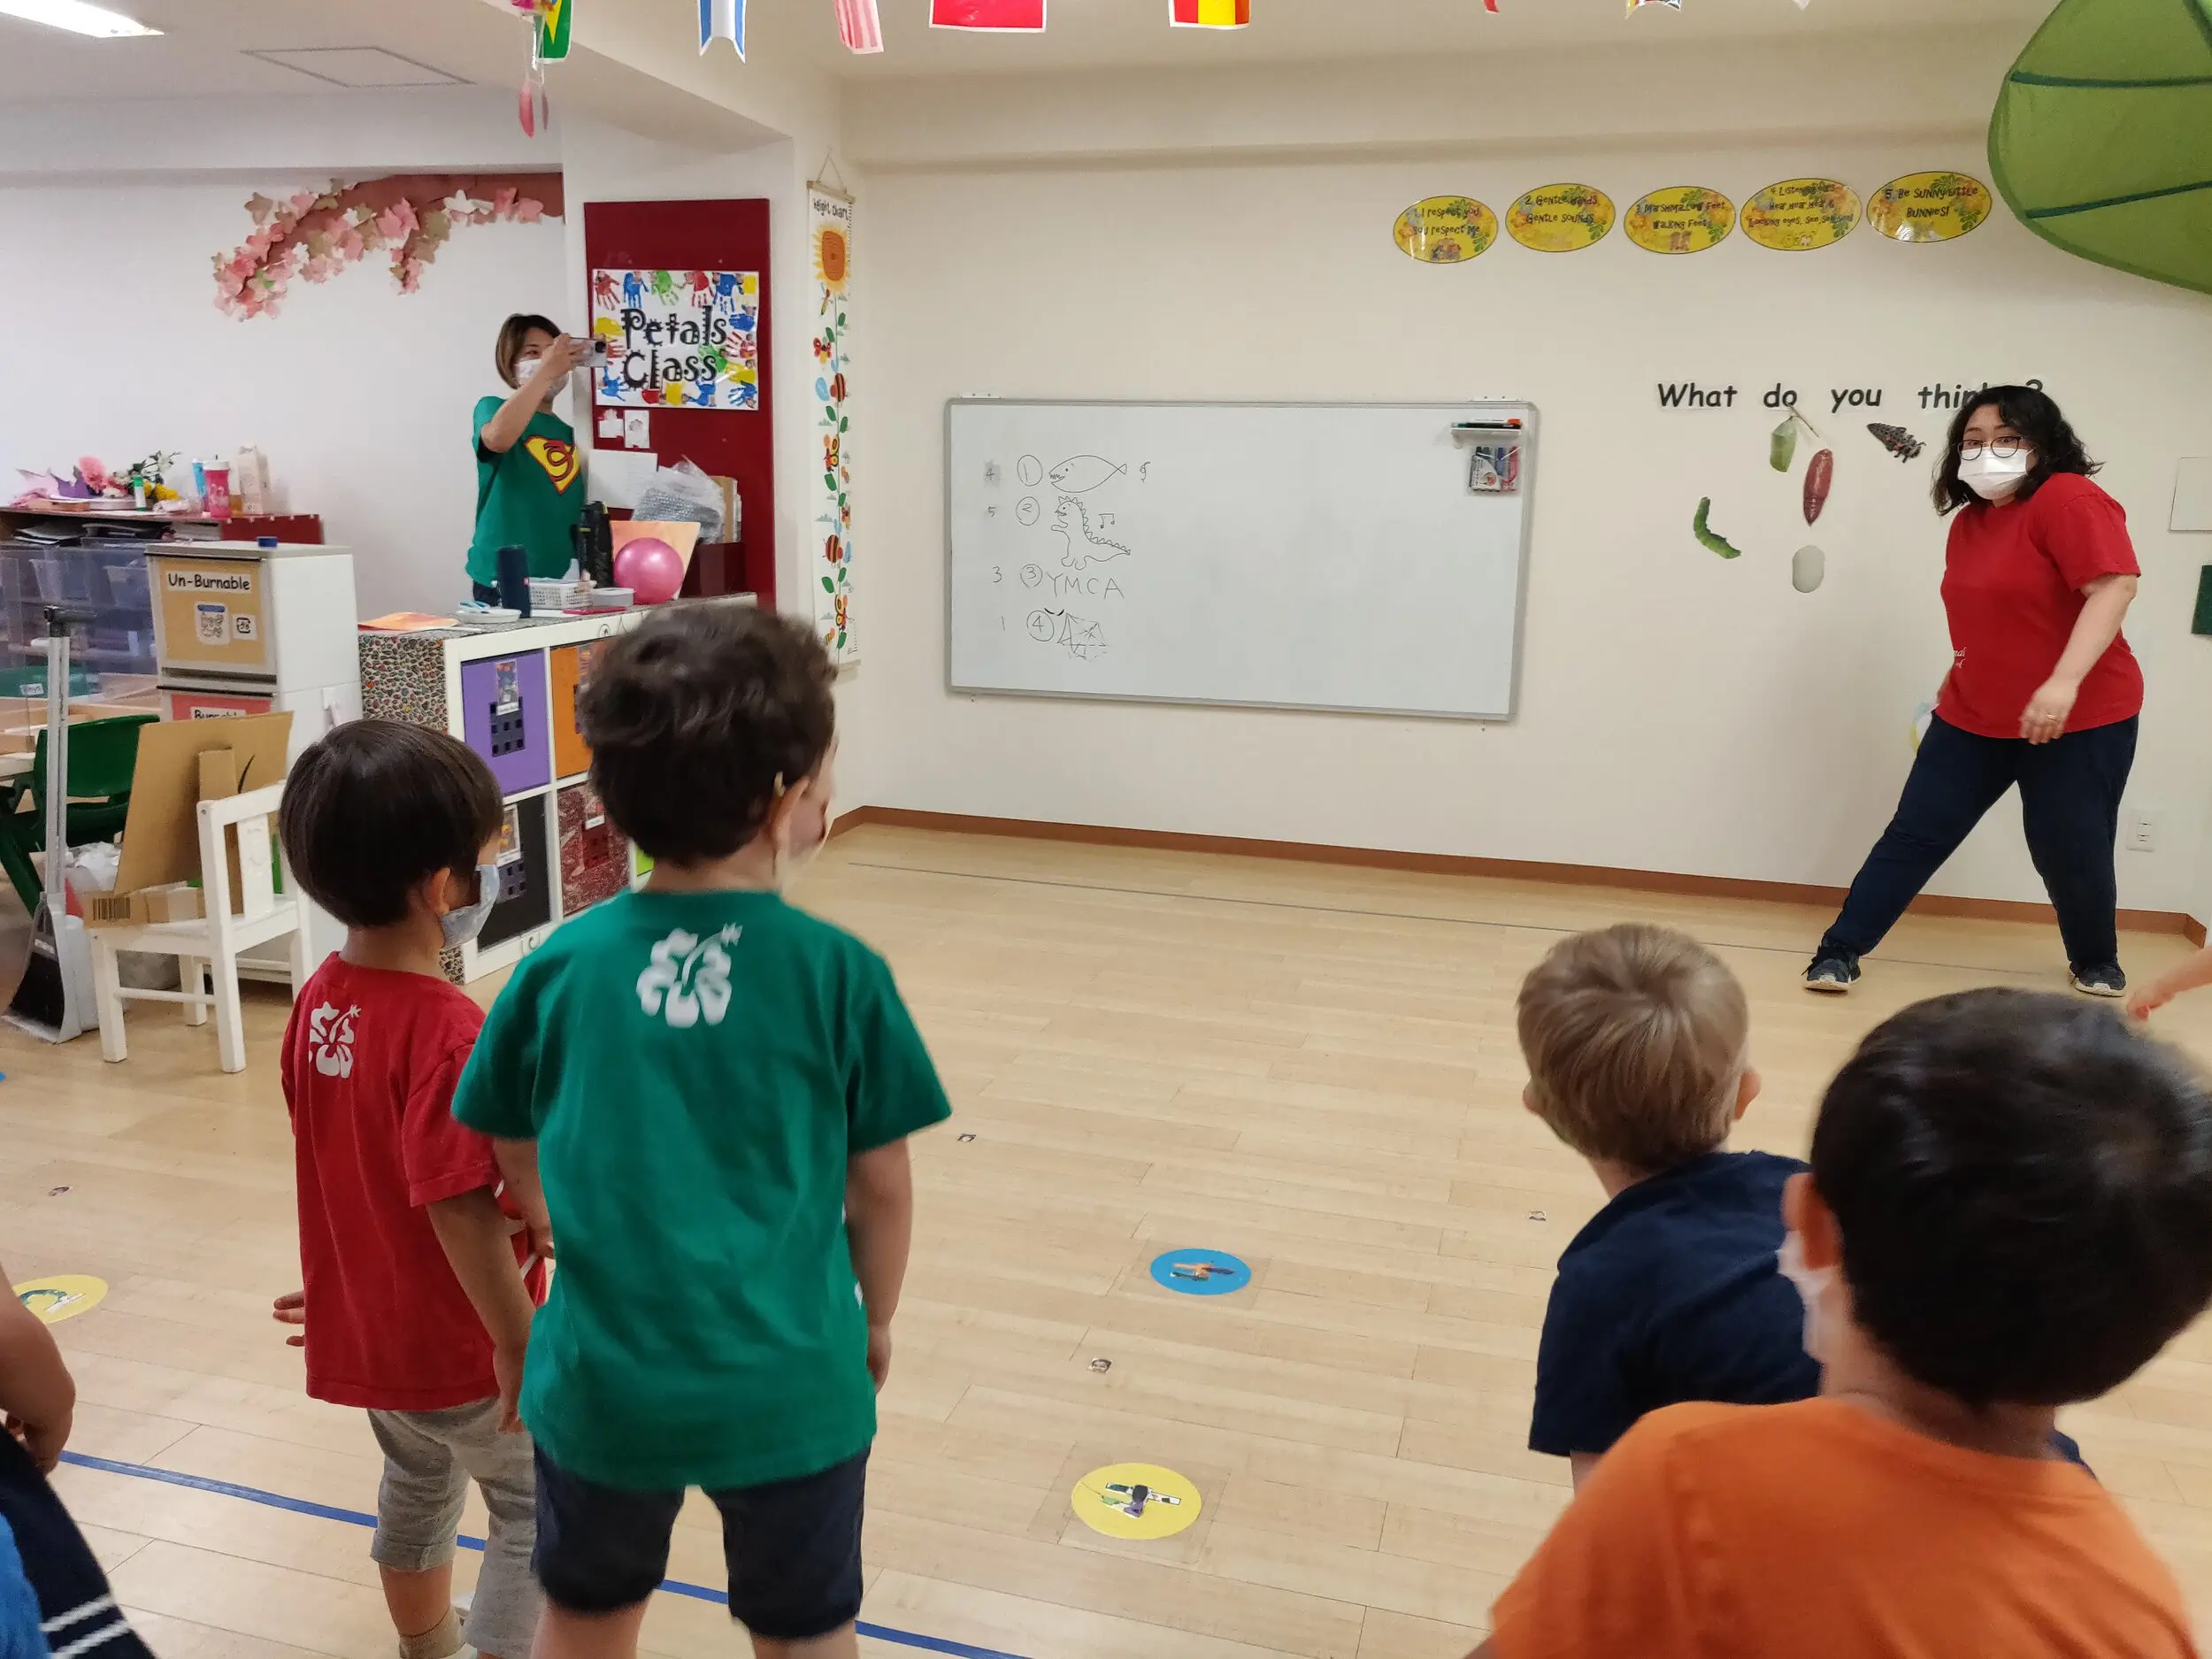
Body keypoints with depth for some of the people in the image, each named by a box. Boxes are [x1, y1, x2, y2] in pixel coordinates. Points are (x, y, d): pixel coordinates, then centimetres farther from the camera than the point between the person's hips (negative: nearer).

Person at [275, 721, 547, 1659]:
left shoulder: (319, 1002, -5)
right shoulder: (448, 1031, -30)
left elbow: (349, 1164, 7)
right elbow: (459, 1207, -29)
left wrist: (345, 1282, 19)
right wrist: (519, 1342, -21)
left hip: (362, 1324, 9)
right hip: (455, 1338, -8)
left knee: (418, 1485, 29)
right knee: (535, 1507, 11)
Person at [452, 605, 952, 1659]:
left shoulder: (561, 967, -10)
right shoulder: (839, 973, -16)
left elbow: (520, 1158, 3)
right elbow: (880, 1183, -6)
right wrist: (875, 1318, 12)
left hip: (603, 1375, 2)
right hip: (787, 1382, -2)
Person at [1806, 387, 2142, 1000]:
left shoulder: (2070, 501, -16)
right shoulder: (1968, 520, 8)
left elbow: (2114, 585, -26)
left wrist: (2063, 682, -35)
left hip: (2079, 719, -6)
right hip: (1975, 717, 6)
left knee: (2070, 853, 4)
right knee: (1915, 834, 2)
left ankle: (2097, 962, 31)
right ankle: (1840, 951, 5)